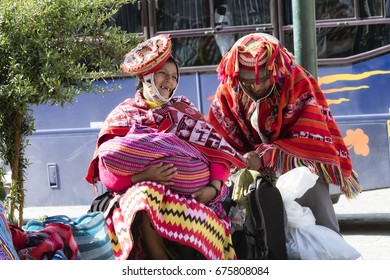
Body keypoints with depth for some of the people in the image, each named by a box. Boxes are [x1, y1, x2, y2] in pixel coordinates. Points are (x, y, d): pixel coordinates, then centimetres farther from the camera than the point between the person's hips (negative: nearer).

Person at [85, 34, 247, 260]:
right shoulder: (122, 116, 14)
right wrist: (142, 177, -18)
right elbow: (108, 175, 1)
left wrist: (214, 187, -11)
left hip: (191, 194, 2)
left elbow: (218, 152, 9)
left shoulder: (184, 110, 22)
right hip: (144, 189, -1)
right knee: (145, 198, -36)